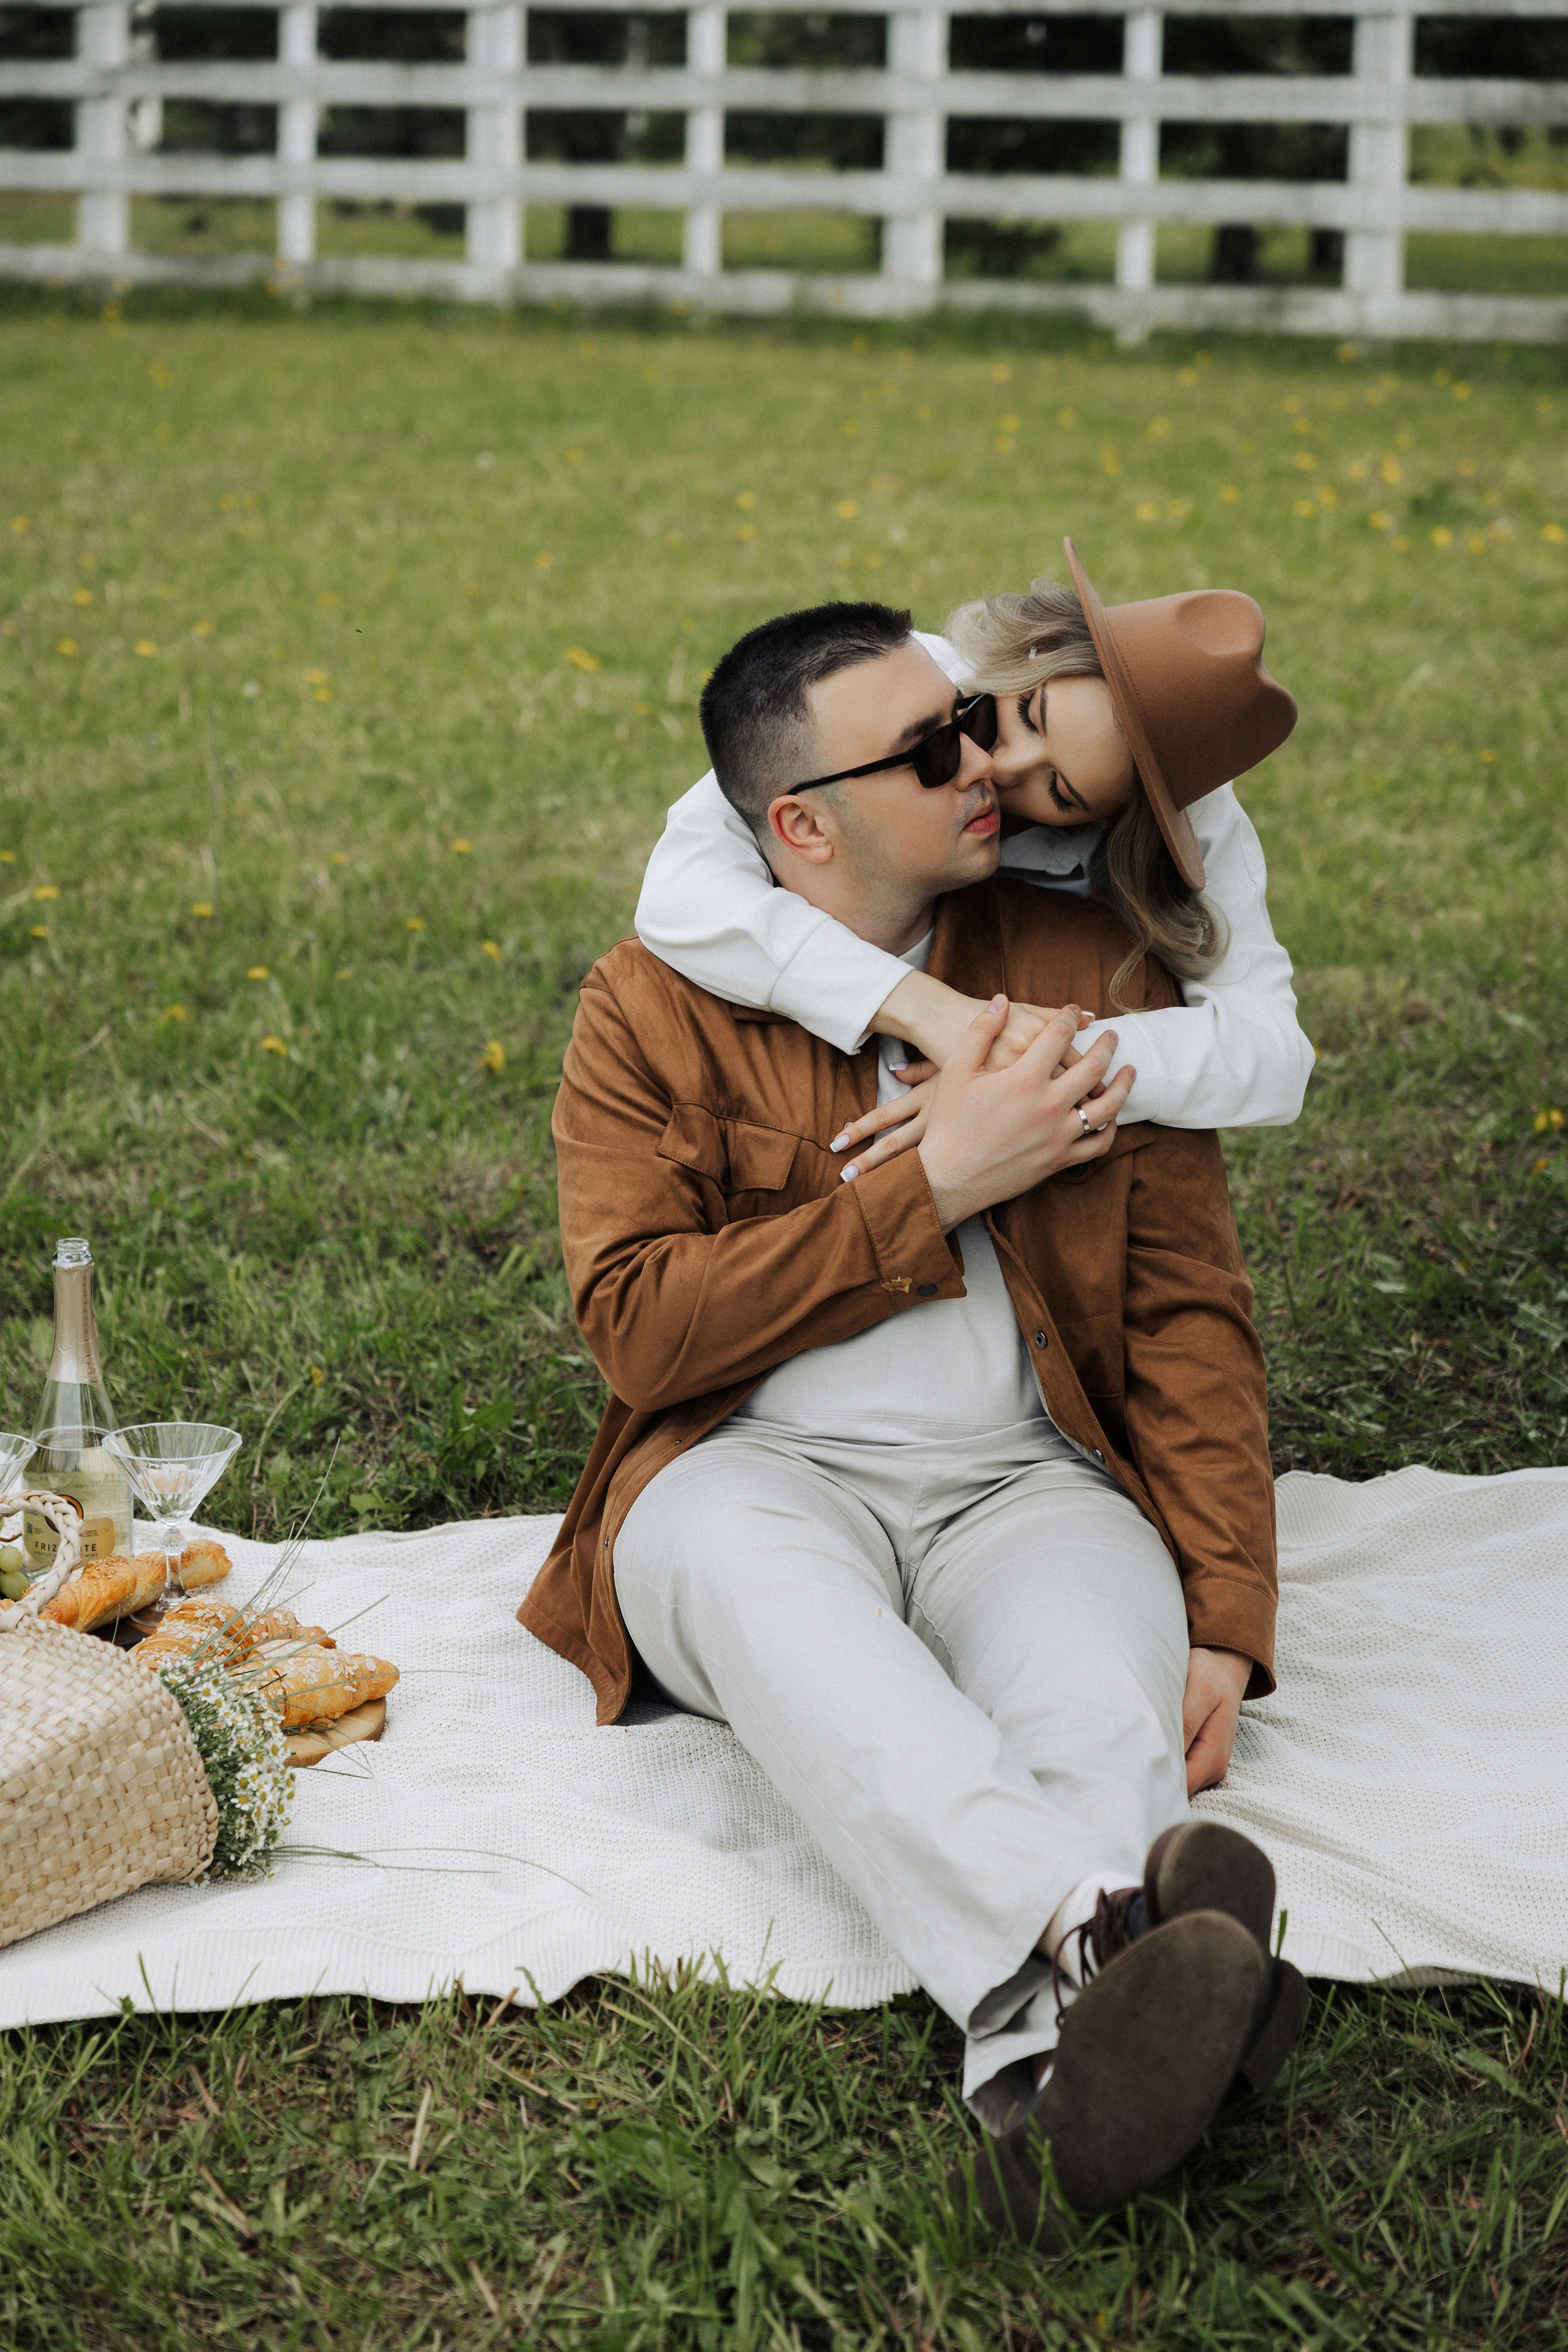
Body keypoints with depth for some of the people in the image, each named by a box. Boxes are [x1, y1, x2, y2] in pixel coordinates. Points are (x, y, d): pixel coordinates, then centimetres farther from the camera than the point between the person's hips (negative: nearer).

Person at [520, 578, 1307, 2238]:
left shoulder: (1092, 968, 9)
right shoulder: (655, 1005, 3)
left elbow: (1189, 1308, 7)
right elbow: (636, 1325, -7)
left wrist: (1224, 1612, -6)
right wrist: (935, 1184, -12)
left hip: (1025, 1481, 2)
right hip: (753, 1477, -2)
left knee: (1101, 1702, -34)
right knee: (787, 1621, -39)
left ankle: (1050, 2056, -63)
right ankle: (1100, 1940, -63)